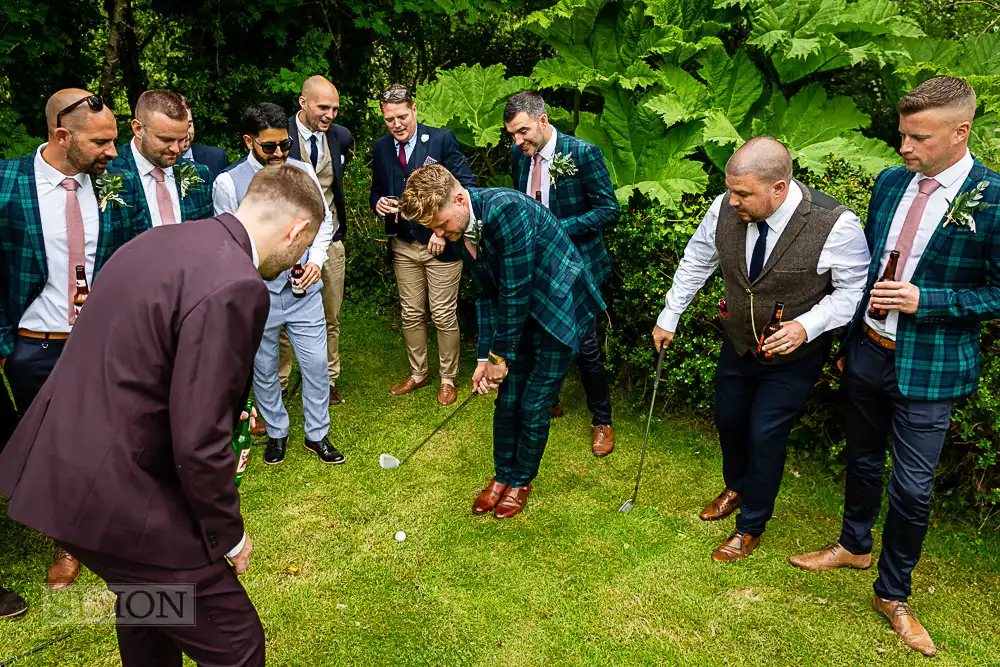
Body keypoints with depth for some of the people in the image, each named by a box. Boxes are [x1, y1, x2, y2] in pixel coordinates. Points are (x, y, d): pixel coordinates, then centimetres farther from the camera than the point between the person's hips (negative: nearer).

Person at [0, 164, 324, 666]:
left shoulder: (164, 240, 6)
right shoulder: (234, 286, -23)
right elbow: (199, 441, -23)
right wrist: (229, 537, -6)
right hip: (112, 495, -10)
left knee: (147, 600, 32)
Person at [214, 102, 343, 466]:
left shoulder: (303, 172, 0)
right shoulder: (228, 182, -8)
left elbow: (325, 221, 9)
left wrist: (316, 260, -6)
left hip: (304, 290, 2)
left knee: (316, 364, 6)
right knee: (264, 370, 13)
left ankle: (317, 435, 26)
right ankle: (276, 433, 35)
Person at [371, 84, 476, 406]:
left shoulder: (442, 139, -9)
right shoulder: (381, 148, 5)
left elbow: (467, 186, -11)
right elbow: (377, 189, 17)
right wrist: (379, 202, -9)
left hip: (440, 243, -4)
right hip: (403, 244, 5)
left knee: (444, 316, 3)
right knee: (411, 314, 13)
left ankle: (448, 379, 21)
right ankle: (418, 374, 31)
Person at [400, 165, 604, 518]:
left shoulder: (506, 209, -30)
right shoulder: (465, 230, -3)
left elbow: (516, 291, -27)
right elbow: (486, 295, 5)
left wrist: (500, 356, -16)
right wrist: (485, 357, 0)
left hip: (561, 310, -7)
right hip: (521, 314, 7)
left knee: (533, 406, 0)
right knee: (506, 401, 10)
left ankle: (522, 481, 24)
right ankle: (502, 475, 31)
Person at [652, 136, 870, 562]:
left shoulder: (836, 225, -27)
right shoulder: (726, 209, -16)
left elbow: (853, 290, -15)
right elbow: (696, 262, 1)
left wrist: (806, 326, -30)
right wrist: (669, 318, 7)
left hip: (794, 355, -4)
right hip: (738, 344, 5)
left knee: (764, 435, 2)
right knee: (727, 419, 19)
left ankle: (751, 526, 28)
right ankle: (736, 487, 52)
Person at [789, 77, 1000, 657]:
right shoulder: (890, 182, 2)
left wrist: (925, 299, -23)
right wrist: (849, 342, 13)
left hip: (928, 370, -5)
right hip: (867, 353, 5)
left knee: (913, 488, 4)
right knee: (863, 461, 21)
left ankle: (894, 593, 27)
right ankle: (855, 546, 44)